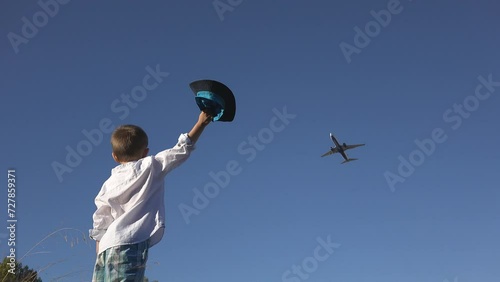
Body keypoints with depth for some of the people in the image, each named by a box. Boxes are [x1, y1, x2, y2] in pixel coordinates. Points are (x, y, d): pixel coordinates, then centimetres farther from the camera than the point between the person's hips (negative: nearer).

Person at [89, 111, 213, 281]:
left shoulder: (109, 184, 19)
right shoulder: (151, 167, 6)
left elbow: (100, 224, 16)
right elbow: (182, 149, 9)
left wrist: (100, 255, 19)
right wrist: (201, 123, 17)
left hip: (106, 246, 6)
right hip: (131, 244, -6)